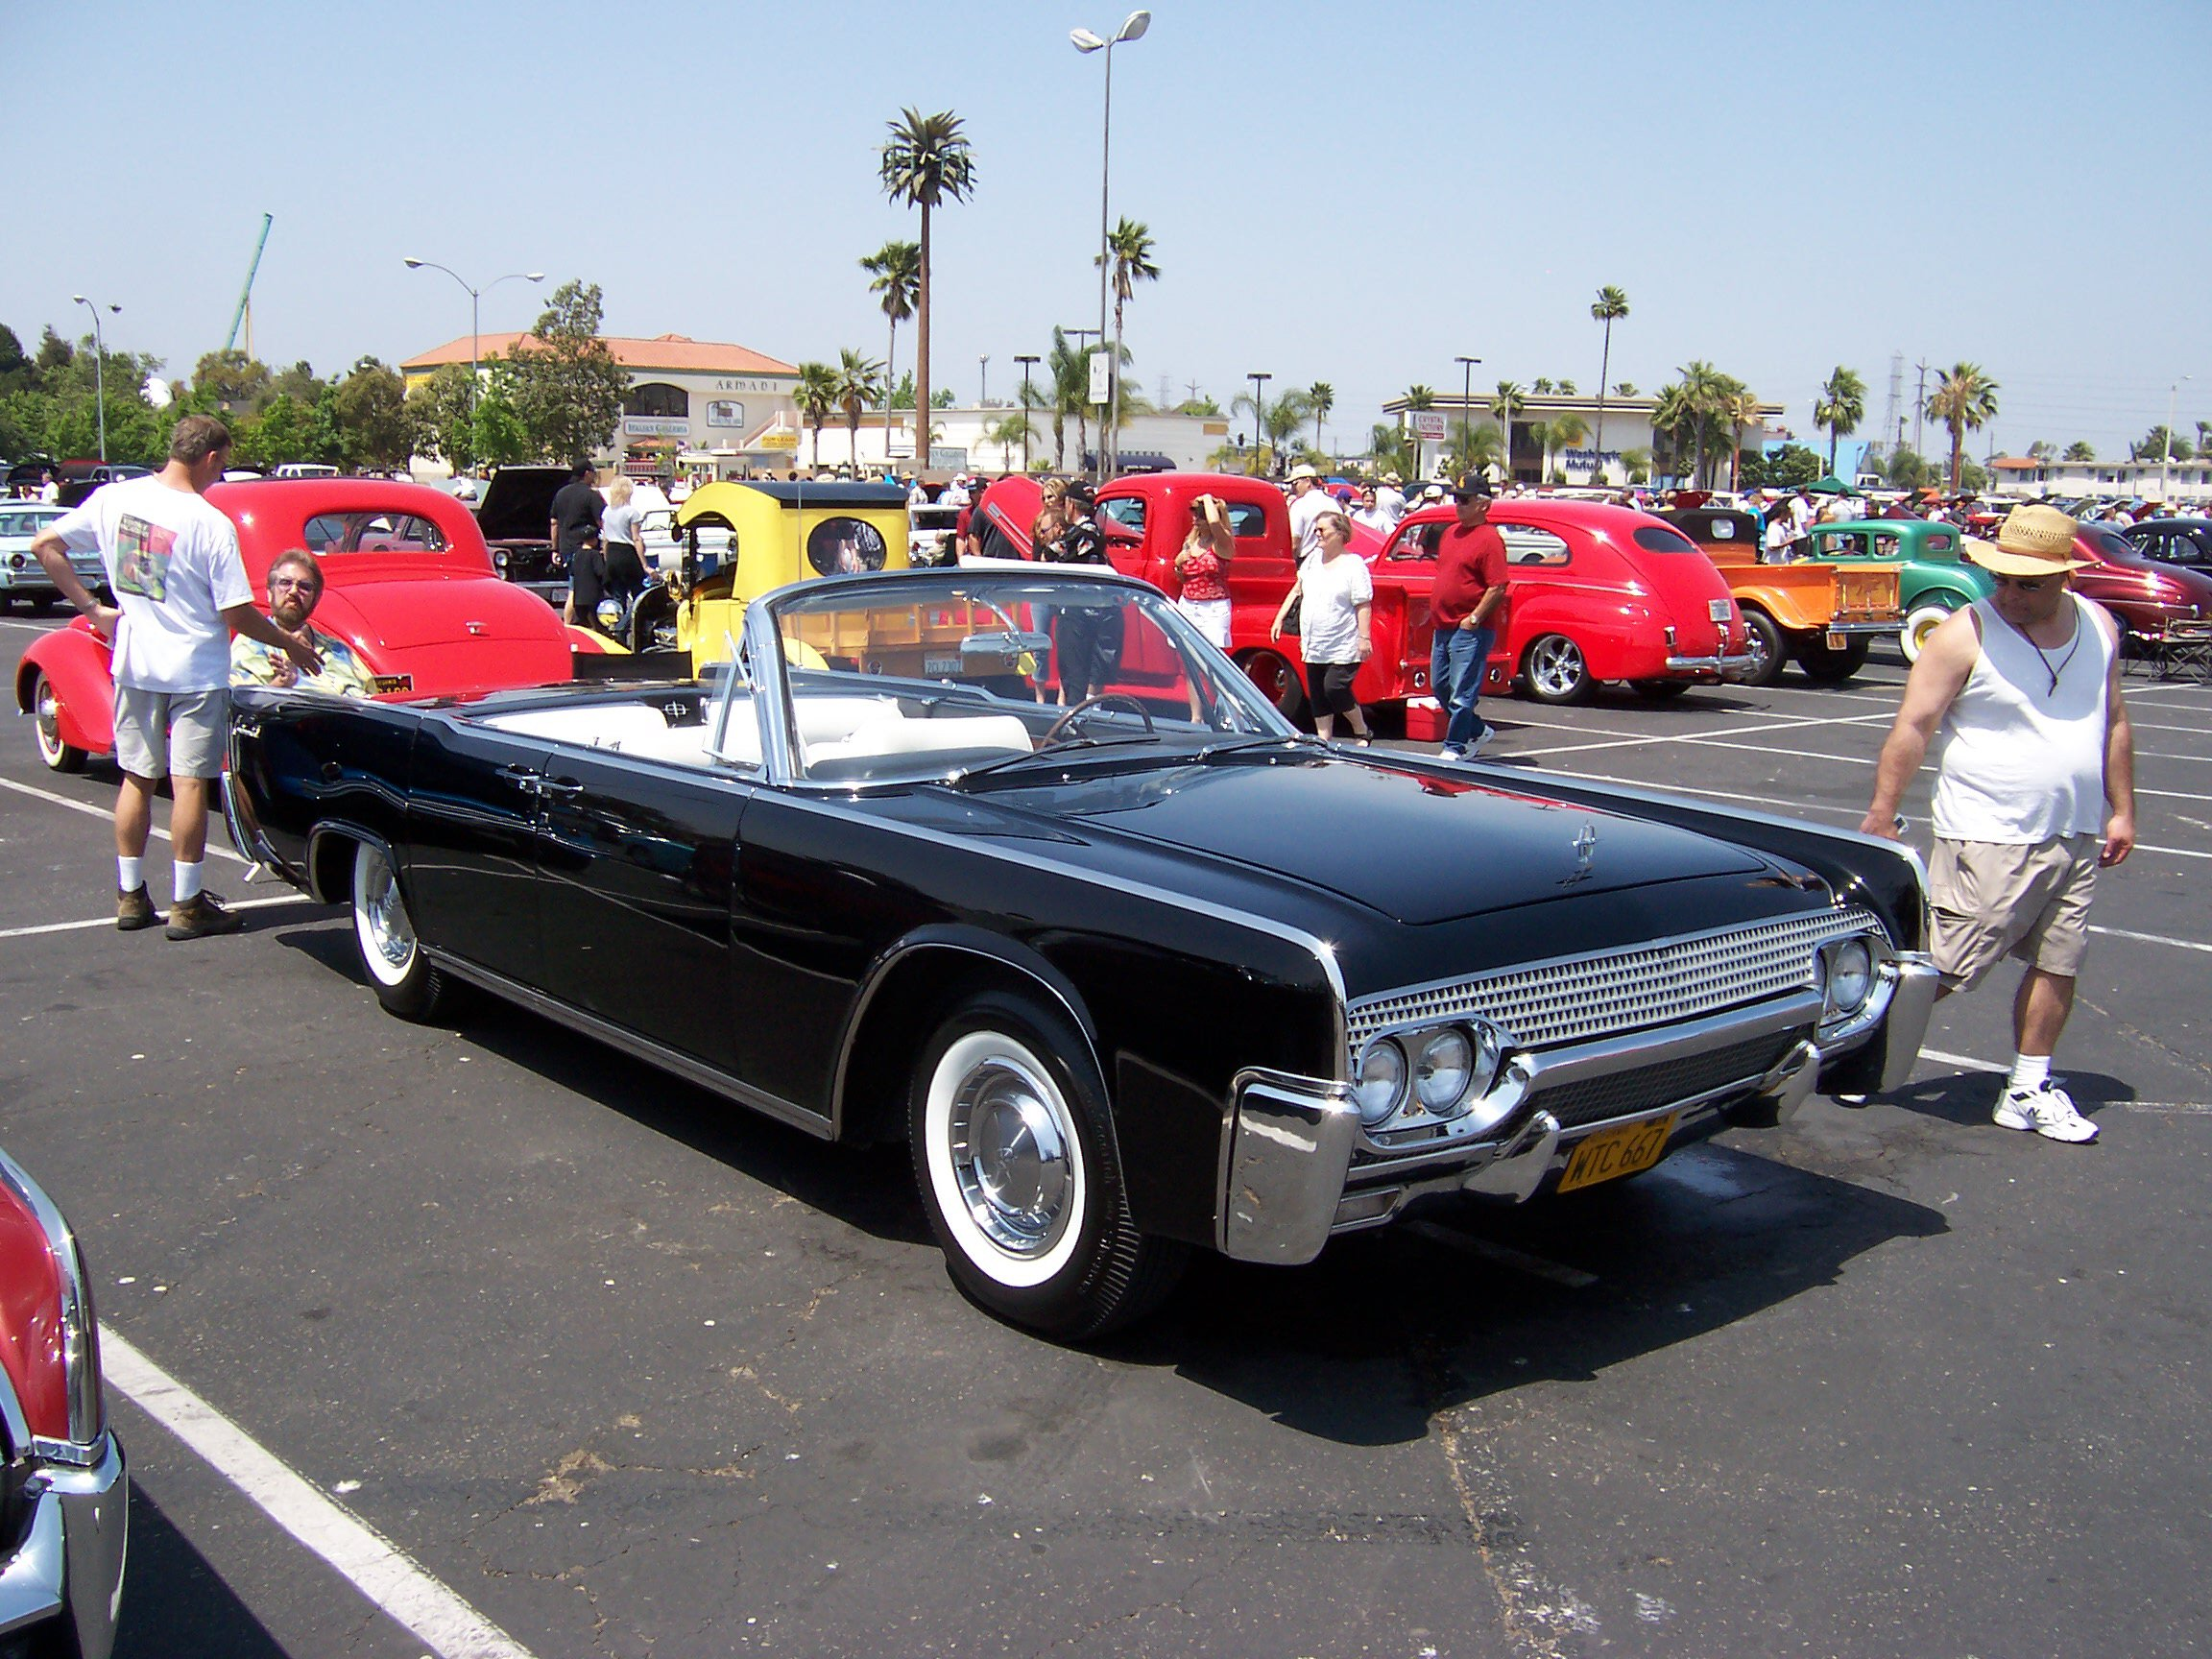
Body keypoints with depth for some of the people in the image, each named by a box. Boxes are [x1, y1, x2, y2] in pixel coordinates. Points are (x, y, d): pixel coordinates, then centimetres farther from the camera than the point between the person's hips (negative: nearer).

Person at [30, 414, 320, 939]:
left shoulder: (113, 498, -1)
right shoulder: (211, 524, -17)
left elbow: (45, 545, 4)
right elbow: (237, 613, -16)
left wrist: (90, 607, 8)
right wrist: (289, 643, -1)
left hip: (133, 664, 5)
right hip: (196, 671, -5)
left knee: (137, 778, 14)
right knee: (189, 784, 0)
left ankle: (131, 897, 22)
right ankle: (188, 906, 6)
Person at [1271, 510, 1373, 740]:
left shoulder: (1354, 564, -9)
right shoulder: (1313, 559, 10)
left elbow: (1364, 606, -12)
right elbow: (1297, 590, 19)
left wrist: (1364, 638, -18)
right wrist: (1279, 618, 13)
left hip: (1343, 647, -7)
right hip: (1314, 646, 7)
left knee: (1334, 688, -14)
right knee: (1318, 696, 8)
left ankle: (1362, 732, 6)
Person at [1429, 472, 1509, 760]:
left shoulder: (1489, 539, -13)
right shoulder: (1451, 533, 14)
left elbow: (1498, 588, -18)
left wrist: (1473, 619, -17)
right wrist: (1437, 609, 16)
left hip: (1471, 630, -9)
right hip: (1444, 626, 9)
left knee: (1461, 693, -4)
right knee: (1440, 686, 16)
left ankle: (1455, 748, 6)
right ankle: (1478, 730, 30)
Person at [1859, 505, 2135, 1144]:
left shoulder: (2099, 628, 6)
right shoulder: (1965, 635, -11)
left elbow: (2114, 723, 16)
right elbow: (1913, 728, -12)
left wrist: (2121, 810, 13)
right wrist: (1881, 817, -14)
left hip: (2077, 837, 6)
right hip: (1989, 837, -6)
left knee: (2058, 965, 9)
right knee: (1937, 971, -5)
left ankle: (2029, 1090, 20)